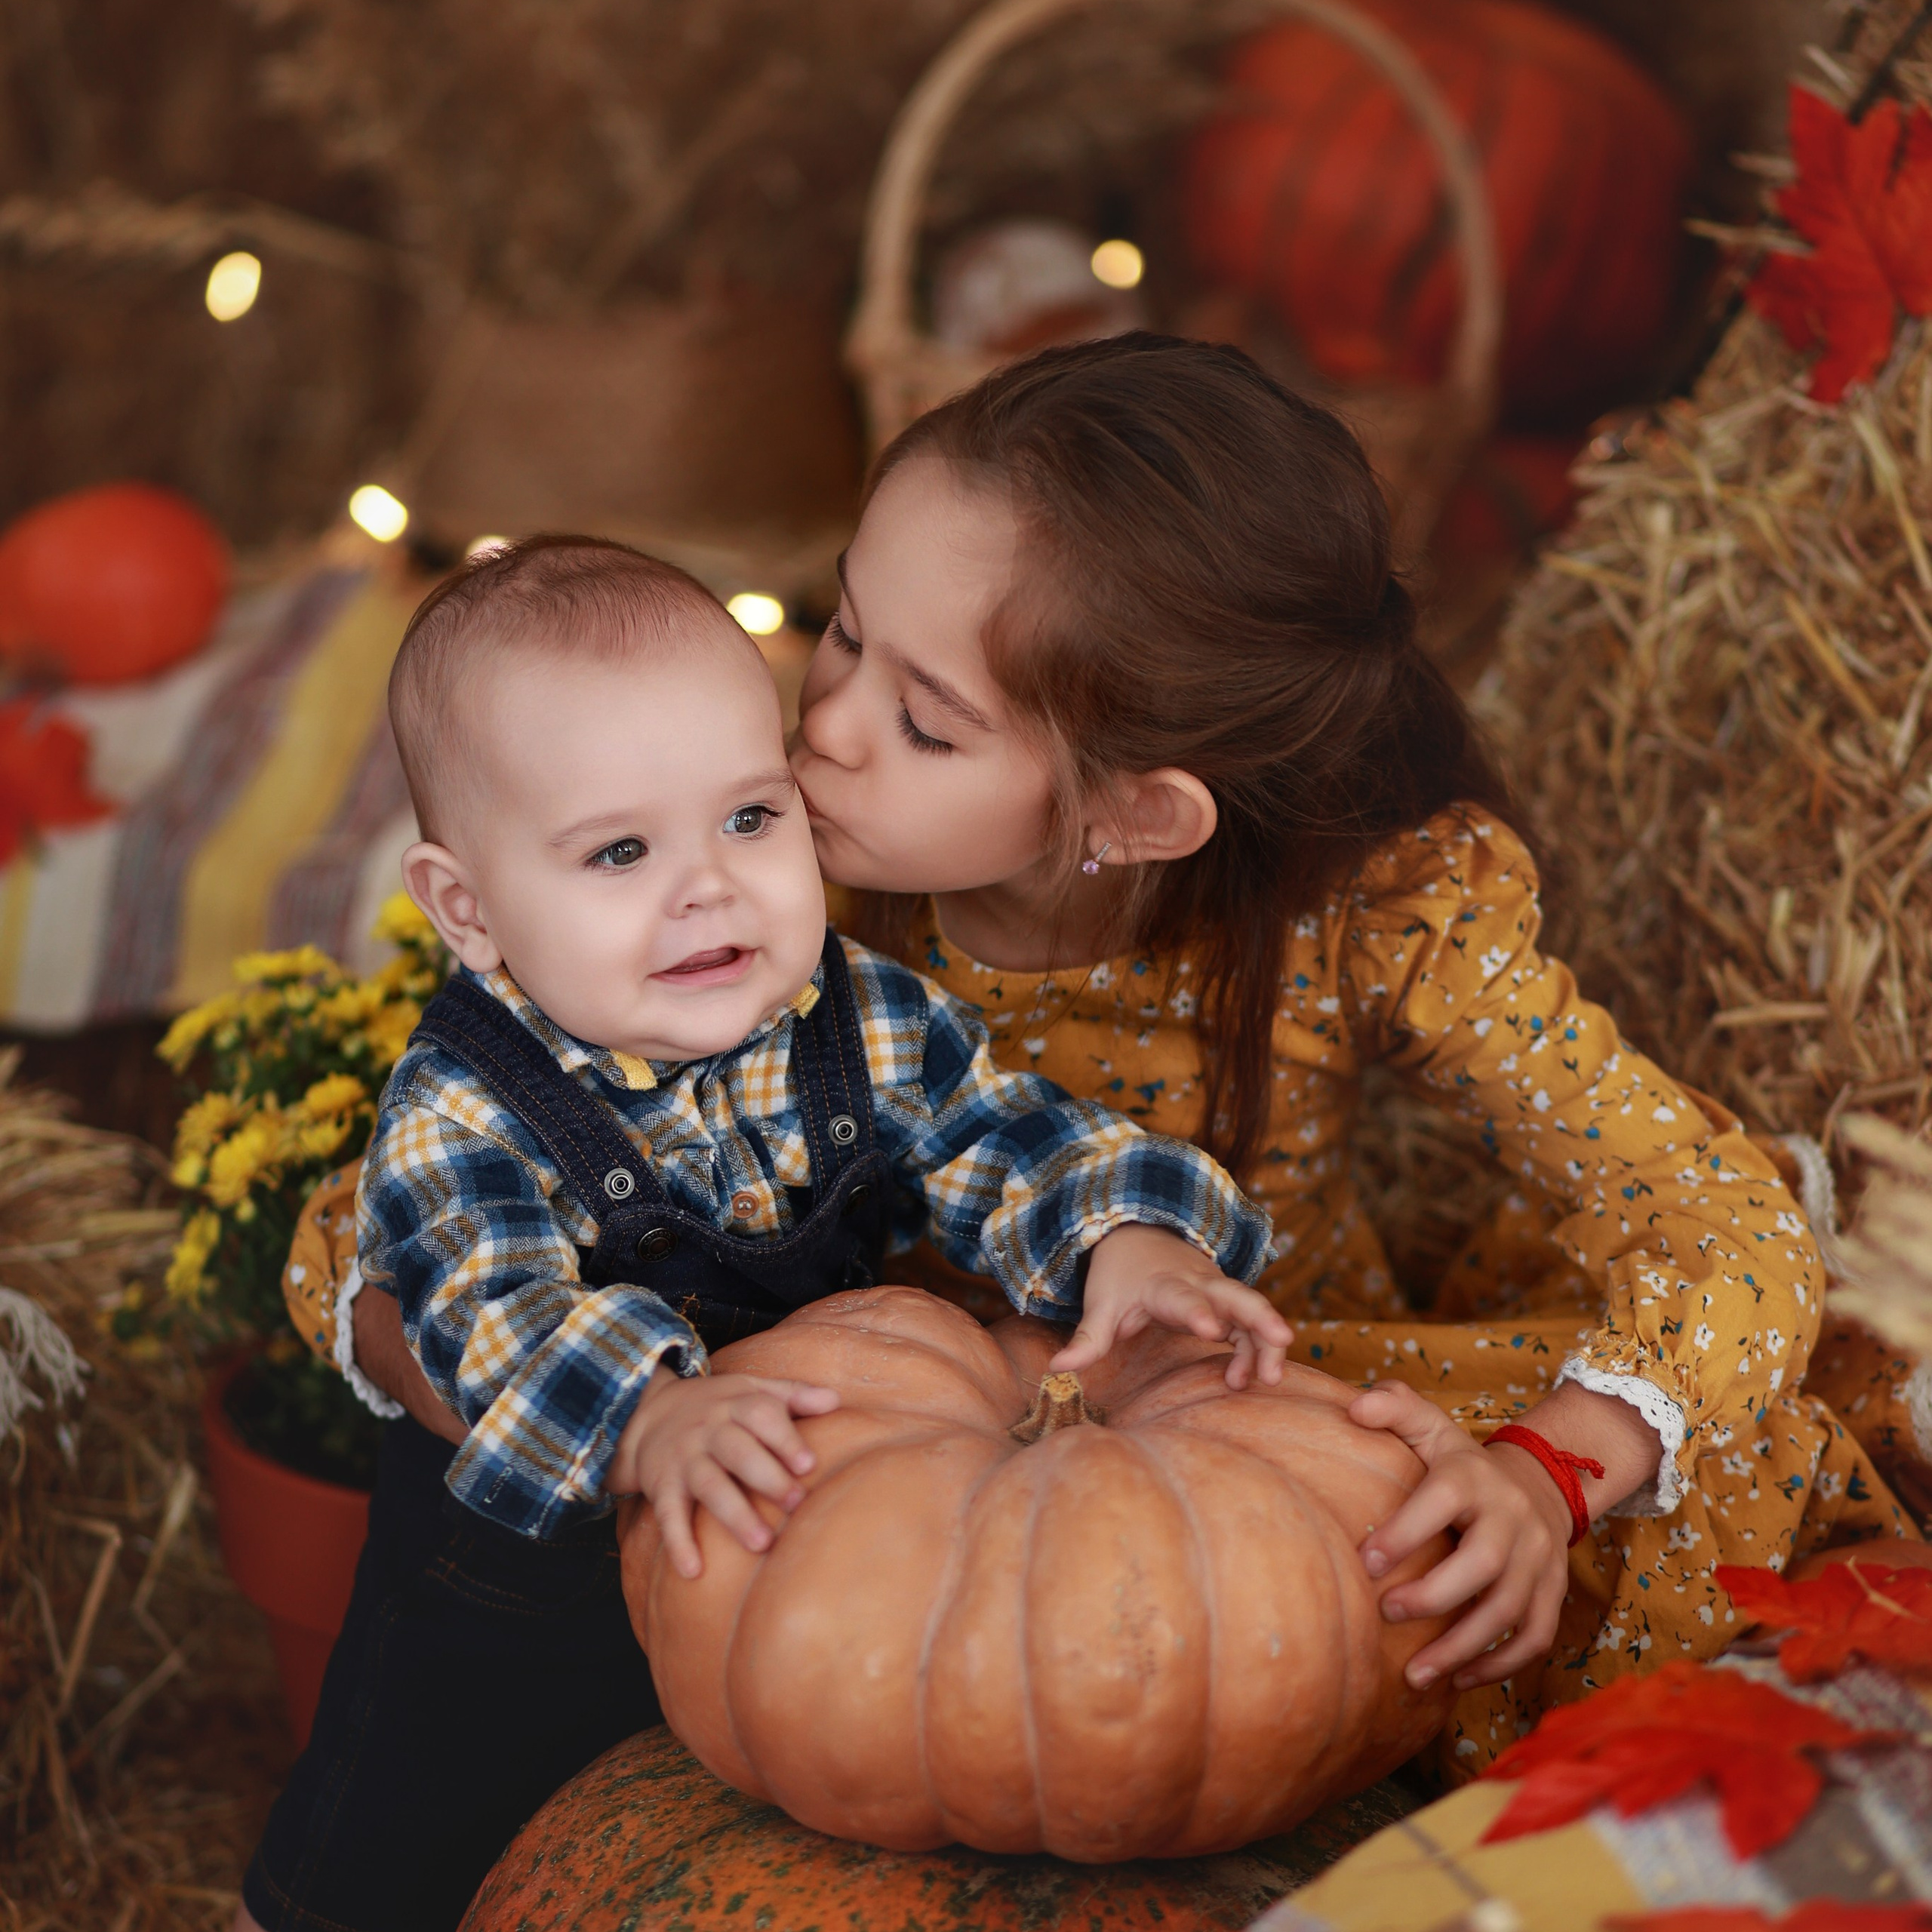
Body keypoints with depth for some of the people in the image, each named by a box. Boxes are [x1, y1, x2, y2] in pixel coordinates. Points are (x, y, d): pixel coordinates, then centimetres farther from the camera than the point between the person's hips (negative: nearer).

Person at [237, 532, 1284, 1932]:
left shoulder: (873, 1027, -10)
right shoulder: (458, 1117, -24)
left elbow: (1019, 1145, -15)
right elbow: (504, 1322, -38)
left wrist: (1128, 1241, -38)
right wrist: (659, 1421, -58)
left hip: (815, 1562, 3)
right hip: (525, 1607, -3)